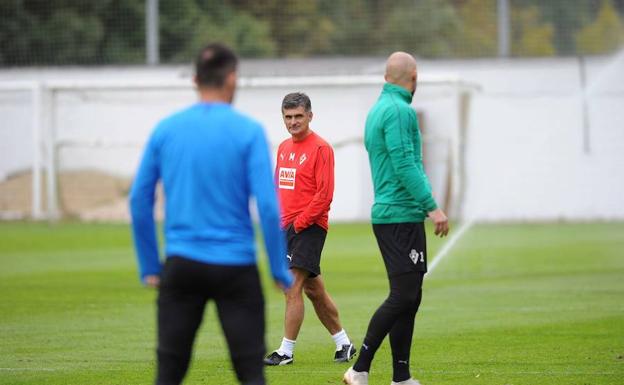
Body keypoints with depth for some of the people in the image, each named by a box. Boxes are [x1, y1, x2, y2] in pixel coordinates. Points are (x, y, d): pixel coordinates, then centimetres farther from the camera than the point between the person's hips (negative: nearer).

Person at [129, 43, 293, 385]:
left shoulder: (165, 130, 5)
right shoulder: (248, 132, -5)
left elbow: (139, 201, 6)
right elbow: (268, 206, -9)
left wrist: (149, 267, 13)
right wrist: (281, 271, -2)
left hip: (181, 265, 3)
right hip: (235, 266, -2)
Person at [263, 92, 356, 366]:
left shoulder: (320, 148, -10)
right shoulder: (284, 148, 14)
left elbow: (325, 194, -15)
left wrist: (299, 223, -15)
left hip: (309, 228, -8)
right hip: (287, 228, 8)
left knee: (293, 289, -12)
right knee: (314, 290, 14)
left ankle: (286, 351, -10)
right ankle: (343, 343, 25)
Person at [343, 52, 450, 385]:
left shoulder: (378, 109, 18)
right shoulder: (399, 111, -13)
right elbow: (405, 165, -20)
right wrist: (432, 207, -21)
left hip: (389, 215, 10)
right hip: (401, 217, -10)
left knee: (409, 298, 10)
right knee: (403, 296, -11)